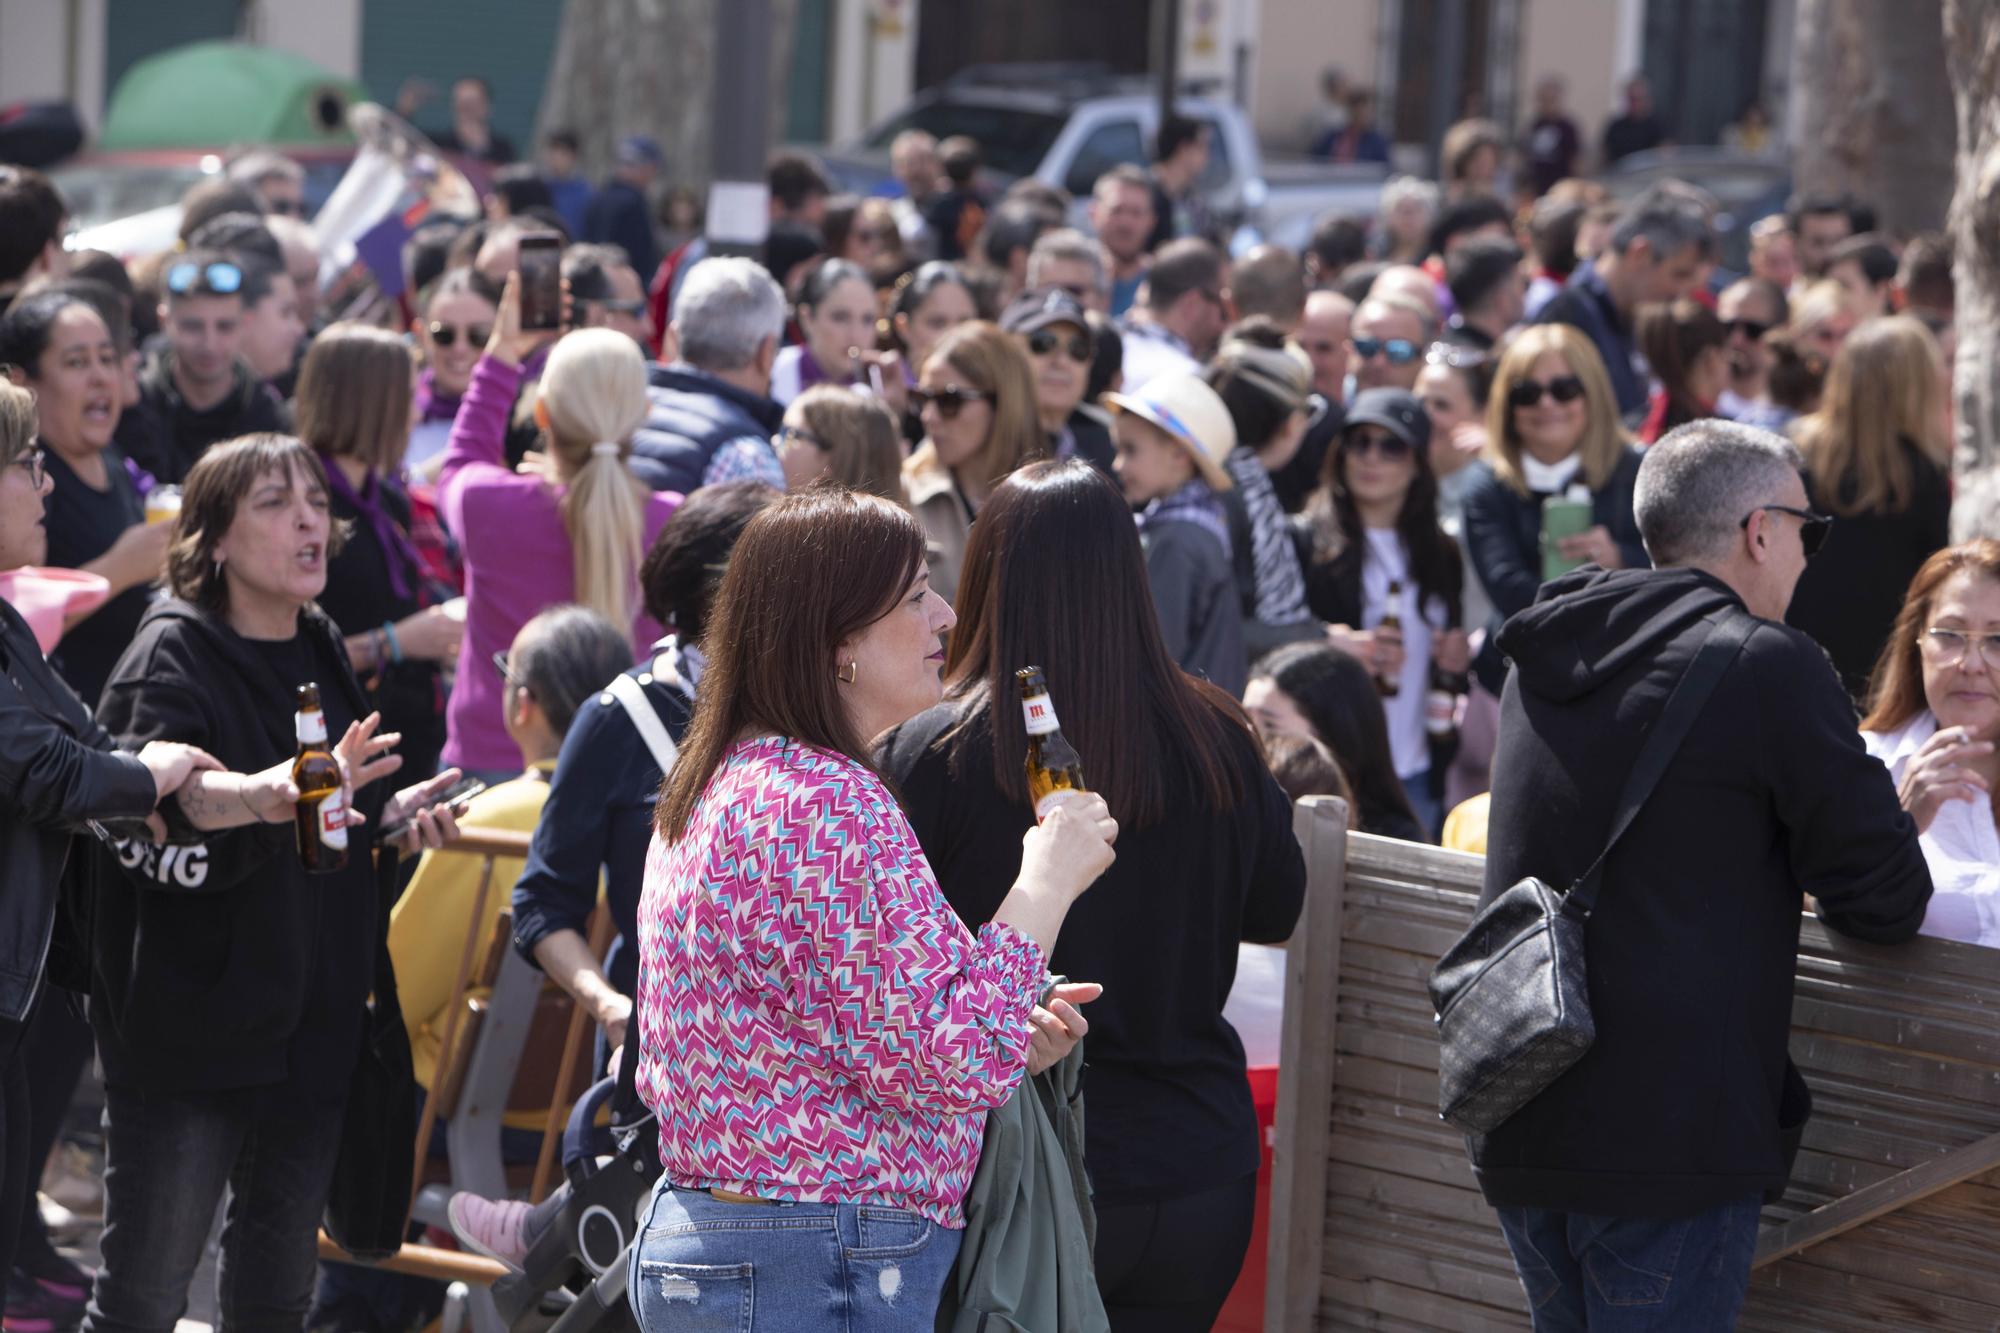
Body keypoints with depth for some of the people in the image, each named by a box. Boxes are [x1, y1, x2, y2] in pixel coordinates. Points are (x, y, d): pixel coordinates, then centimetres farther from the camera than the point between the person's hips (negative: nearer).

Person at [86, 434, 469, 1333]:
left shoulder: (321, 653, 12)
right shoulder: (172, 660, -13)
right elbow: (148, 842, -25)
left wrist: (390, 819, 7)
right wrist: (284, 799, -37)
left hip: (312, 1025, 8)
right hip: (190, 1035, -8)